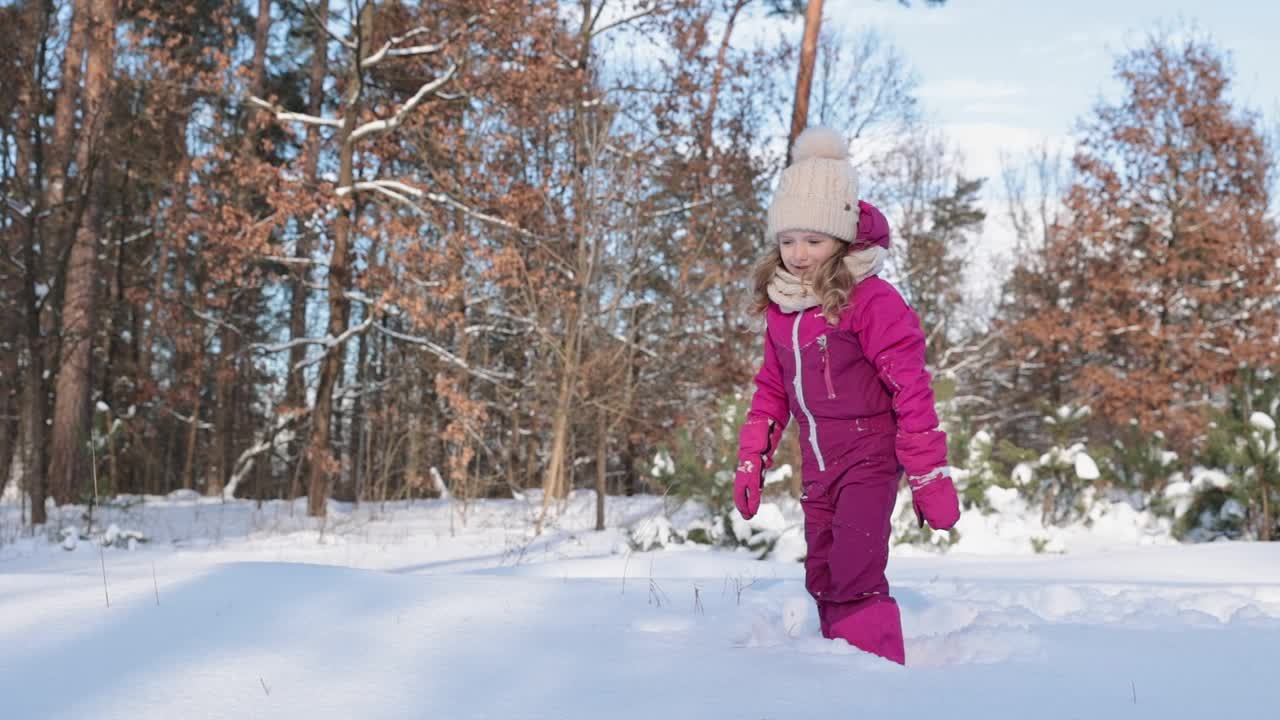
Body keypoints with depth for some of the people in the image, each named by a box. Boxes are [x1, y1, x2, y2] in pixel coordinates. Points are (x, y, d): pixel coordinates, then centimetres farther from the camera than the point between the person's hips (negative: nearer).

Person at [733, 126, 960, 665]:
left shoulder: (869, 301, -17)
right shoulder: (781, 307, 5)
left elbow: (911, 390, -17)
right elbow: (771, 389, 15)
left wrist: (929, 476, -17)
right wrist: (751, 459, 11)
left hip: (867, 460, -7)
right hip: (817, 468, 7)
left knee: (855, 581, -16)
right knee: (823, 583, 14)